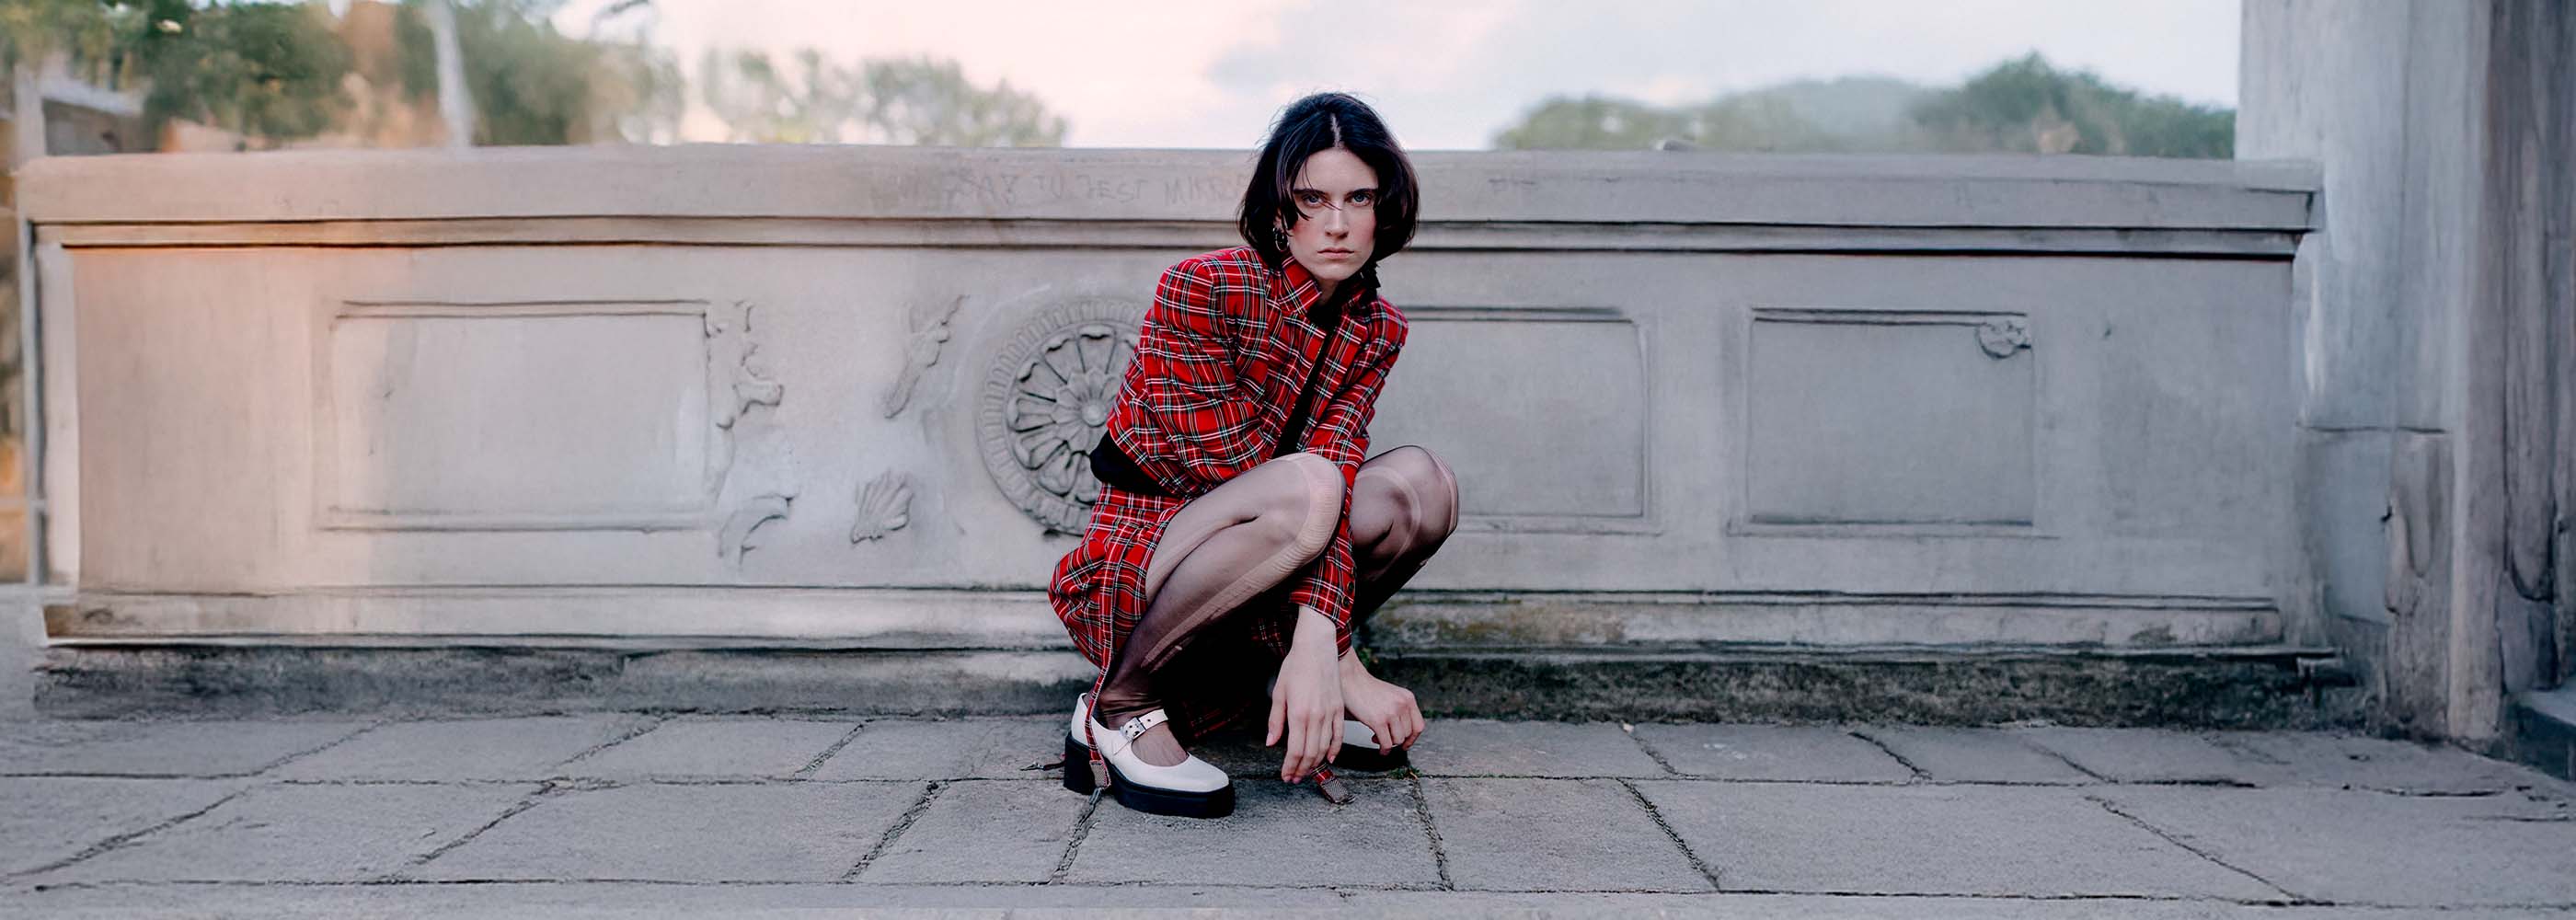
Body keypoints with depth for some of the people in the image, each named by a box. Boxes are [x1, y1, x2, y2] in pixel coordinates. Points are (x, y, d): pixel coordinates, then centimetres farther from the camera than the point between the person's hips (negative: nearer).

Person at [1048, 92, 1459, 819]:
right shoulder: (1203, 288, -18)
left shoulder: (1377, 330, 1)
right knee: (1306, 489, -34)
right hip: (1130, 576, -6)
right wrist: (1336, 655, -27)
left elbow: (1337, 462, -15)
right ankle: (1118, 706, -19)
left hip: (1234, 586, 6)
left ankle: (1292, 676, 0)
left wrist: (1316, 638, -33)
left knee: (1420, 484, -16)